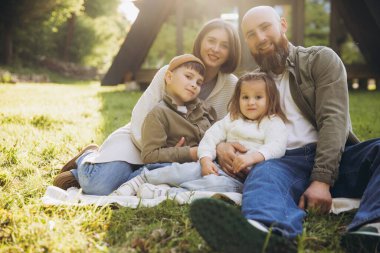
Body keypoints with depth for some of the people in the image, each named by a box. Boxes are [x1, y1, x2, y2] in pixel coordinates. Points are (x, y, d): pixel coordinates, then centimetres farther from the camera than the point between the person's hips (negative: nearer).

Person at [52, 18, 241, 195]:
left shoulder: (232, 86, -8)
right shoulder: (169, 72, -16)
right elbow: (140, 119, -17)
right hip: (142, 141, -4)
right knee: (100, 186, -26)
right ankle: (88, 159, 11)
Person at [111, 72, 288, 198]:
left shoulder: (273, 122, 8)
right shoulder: (231, 119, 20)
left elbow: (276, 147, -9)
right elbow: (211, 137, 8)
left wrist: (253, 156, -28)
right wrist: (206, 159, -11)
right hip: (219, 166, 4)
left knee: (217, 184, -37)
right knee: (185, 170, -25)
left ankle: (162, 193, -40)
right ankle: (138, 181, -20)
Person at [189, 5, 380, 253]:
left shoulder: (321, 59, 7)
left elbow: (333, 119, -6)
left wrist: (322, 179, -21)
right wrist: (222, 144, -8)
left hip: (336, 159, 0)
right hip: (286, 162, 1)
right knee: (263, 172, -34)